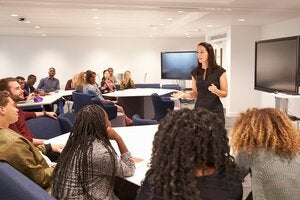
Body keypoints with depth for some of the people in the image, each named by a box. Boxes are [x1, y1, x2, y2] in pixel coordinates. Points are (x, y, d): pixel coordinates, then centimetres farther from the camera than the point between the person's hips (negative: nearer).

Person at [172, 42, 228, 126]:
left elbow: (225, 94, -2)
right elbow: (196, 93, 11)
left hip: (215, 111, -3)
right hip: (199, 110, 3)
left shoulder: (219, 71, -6)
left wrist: (216, 91, -23)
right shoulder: (195, 72, 5)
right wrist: (184, 94, -7)